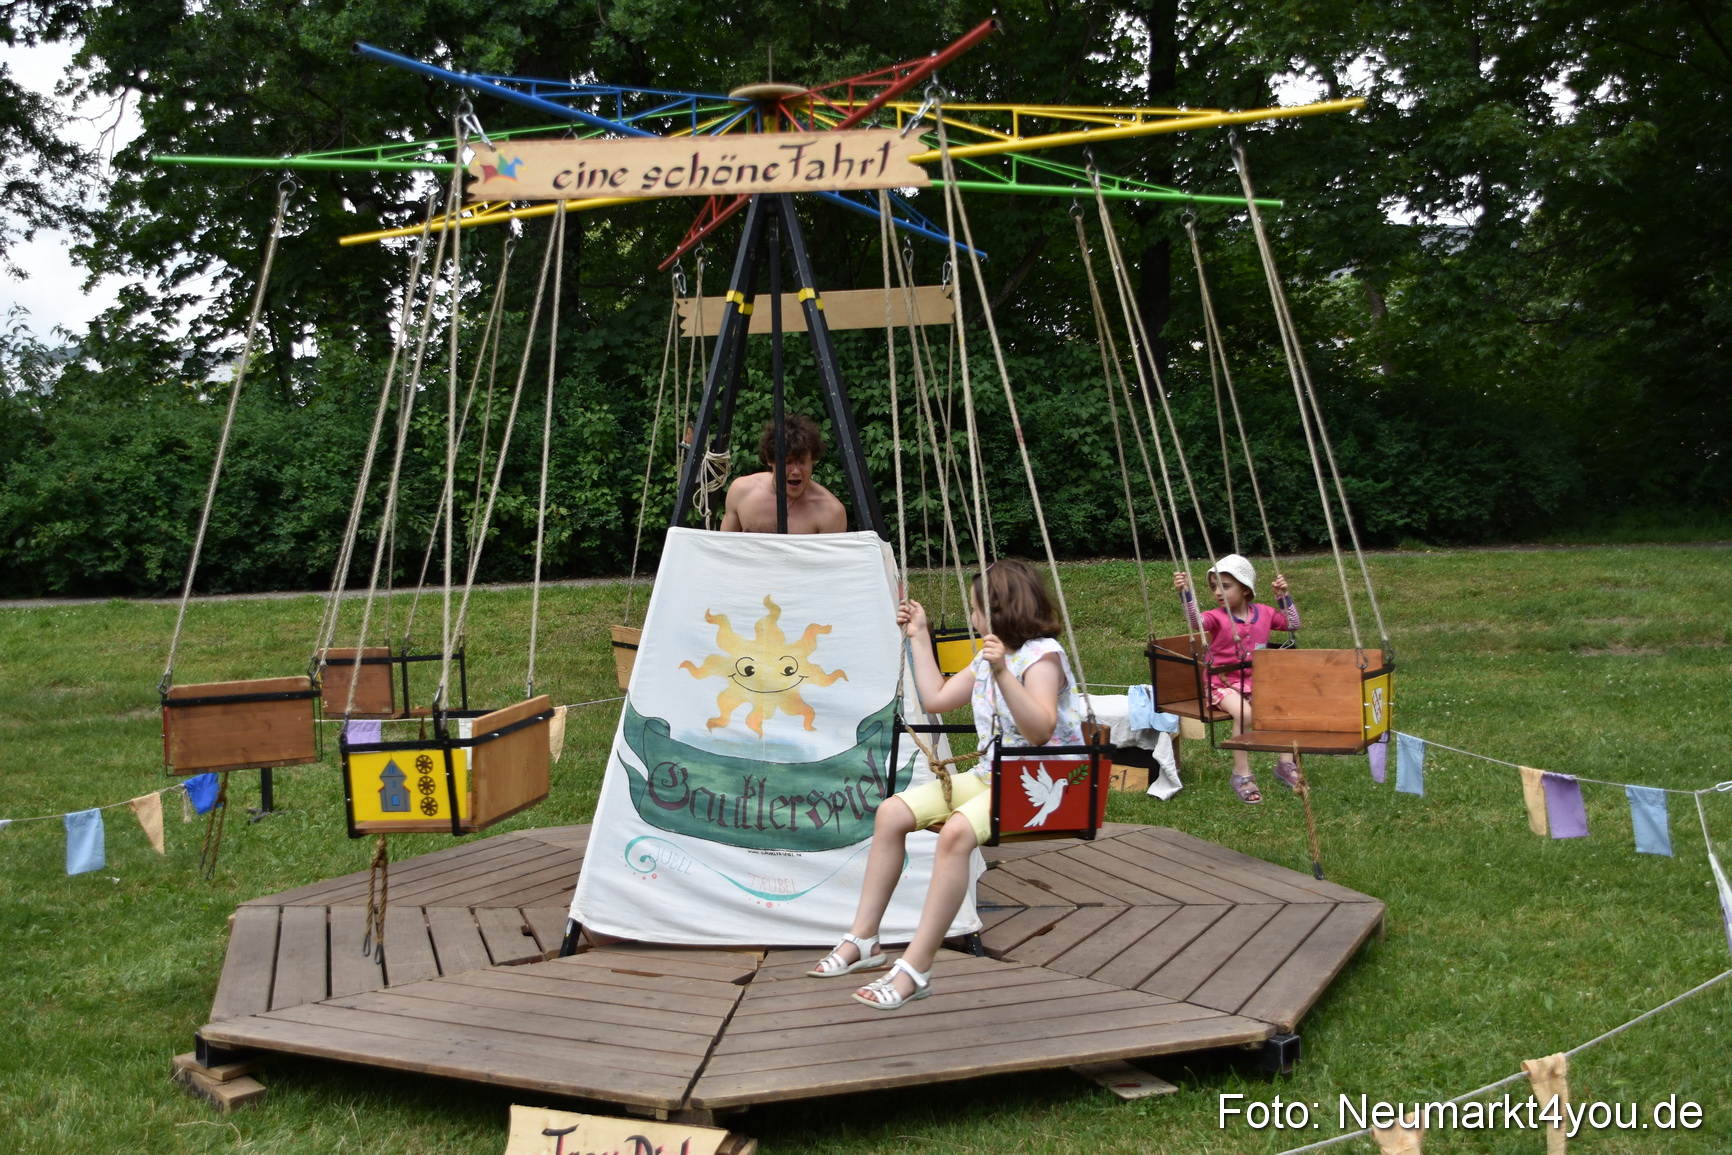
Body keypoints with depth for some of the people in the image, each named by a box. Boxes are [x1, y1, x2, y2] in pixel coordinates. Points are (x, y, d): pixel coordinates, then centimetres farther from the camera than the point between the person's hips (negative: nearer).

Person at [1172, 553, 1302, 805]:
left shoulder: (1263, 613, 5)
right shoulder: (1217, 618, -9)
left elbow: (1293, 624, 16)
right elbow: (1196, 621, -31)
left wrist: (1283, 596, 7)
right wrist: (1185, 593, -44)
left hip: (1257, 682, 4)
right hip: (1224, 684, -4)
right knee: (1244, 713, -33)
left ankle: (1286, 764, 2)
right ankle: (1241, 775, -18)